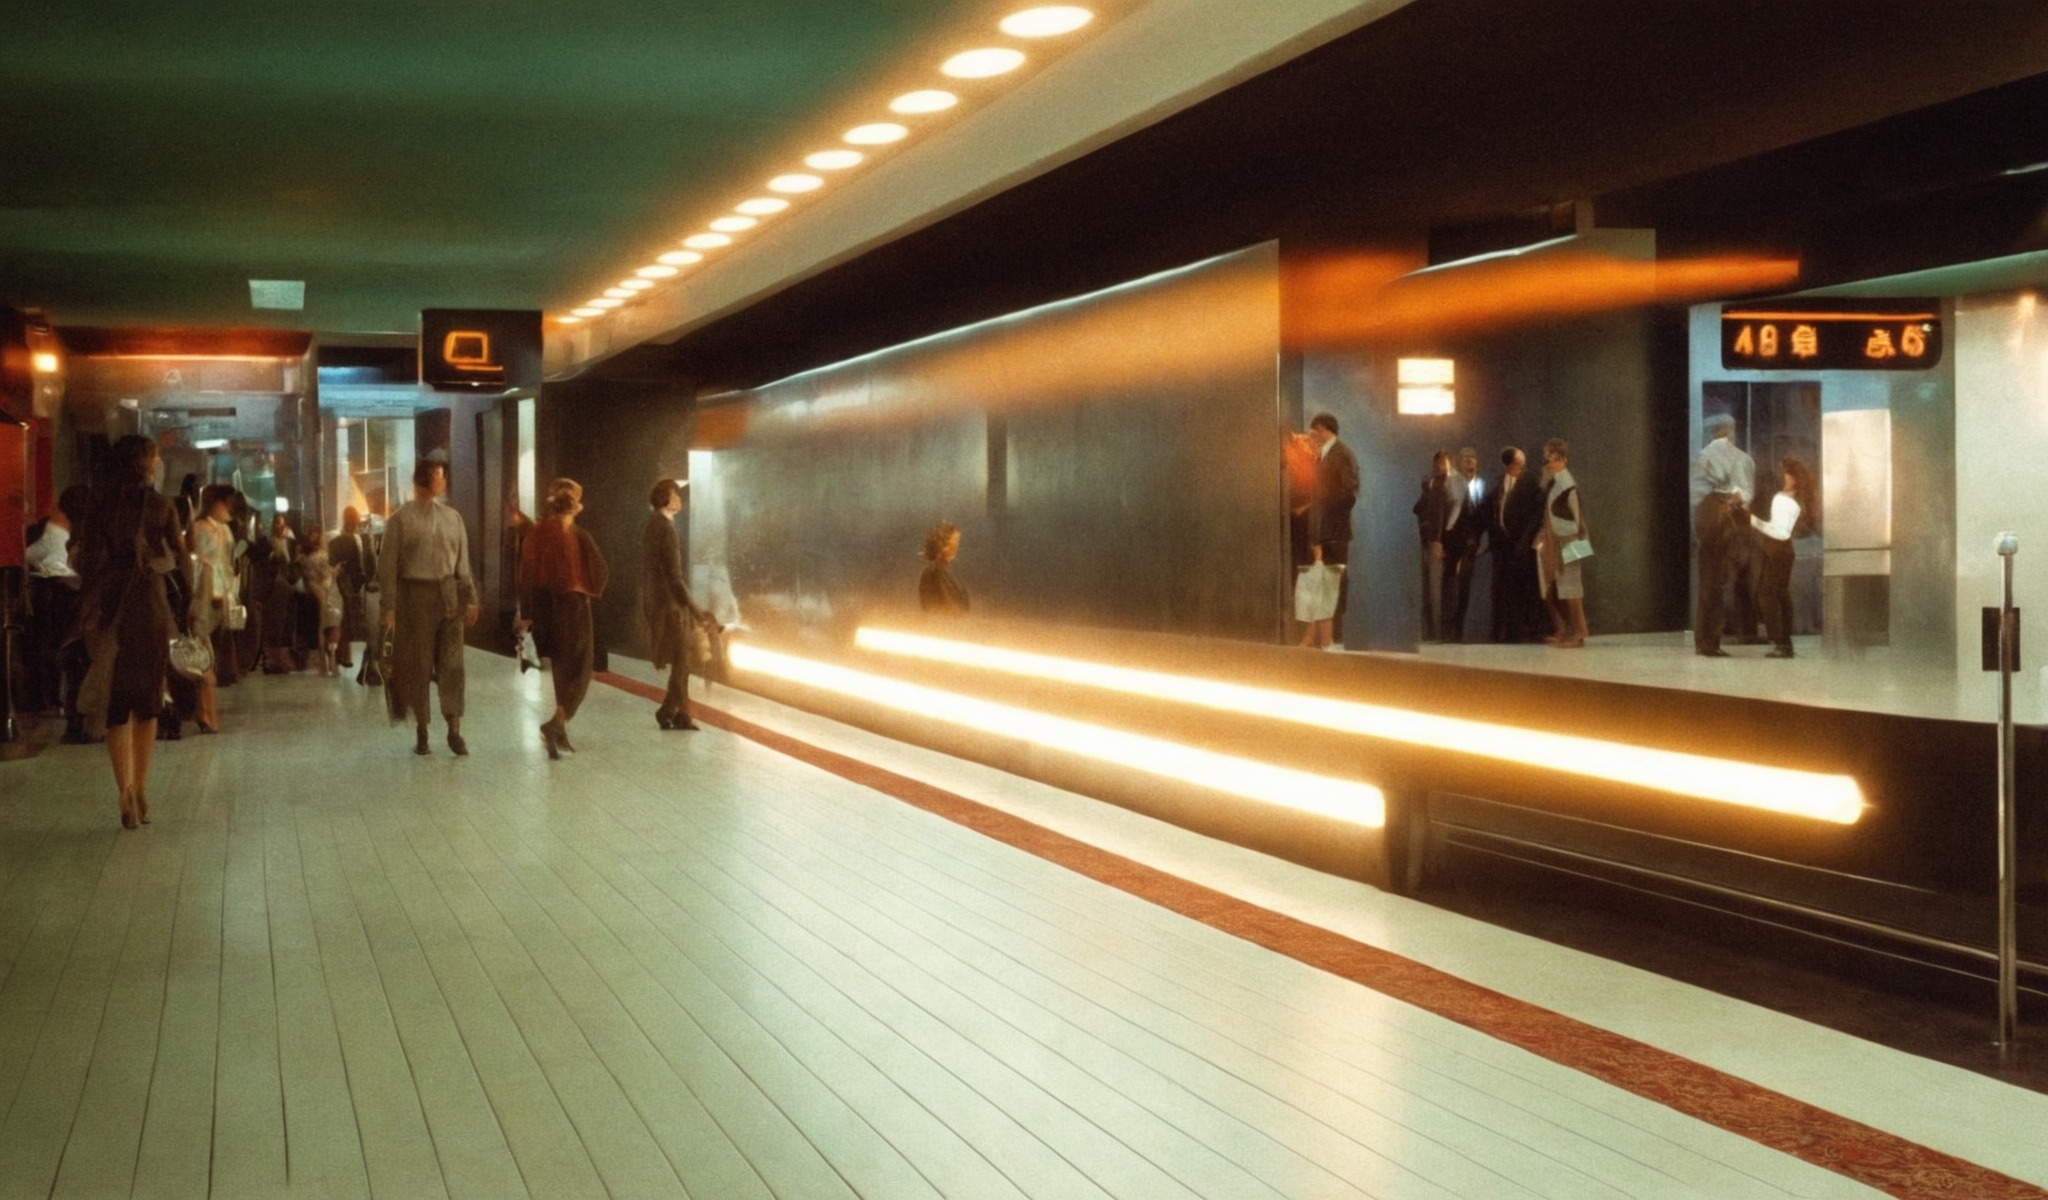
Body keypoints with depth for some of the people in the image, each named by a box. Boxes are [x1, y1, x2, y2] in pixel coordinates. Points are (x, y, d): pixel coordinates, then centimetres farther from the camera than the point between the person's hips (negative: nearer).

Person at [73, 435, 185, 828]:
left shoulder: (97, 507, 2)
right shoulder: (158, 505, -4)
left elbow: (85, 560, 2)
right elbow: (179, 558, -5)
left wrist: (89, 610, 6)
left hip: (108, 611, 1)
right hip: (151, 608, -1)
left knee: (116, 702, 4)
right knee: (148, 699, 11)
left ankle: (127, 794, -3)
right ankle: (140, 791, 12)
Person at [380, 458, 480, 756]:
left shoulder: (452, 518, 9)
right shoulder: (401, 519, -2)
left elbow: (462, 563, 12)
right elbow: (387, 566, -3)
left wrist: (470, 598, 6)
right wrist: (390, 605, -9)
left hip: (449, 594, 3)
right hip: (415, 594, -3)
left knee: (451, 663, 0)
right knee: (419, 665, 4)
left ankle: (454, 729, 4)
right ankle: (422, 731, 14)